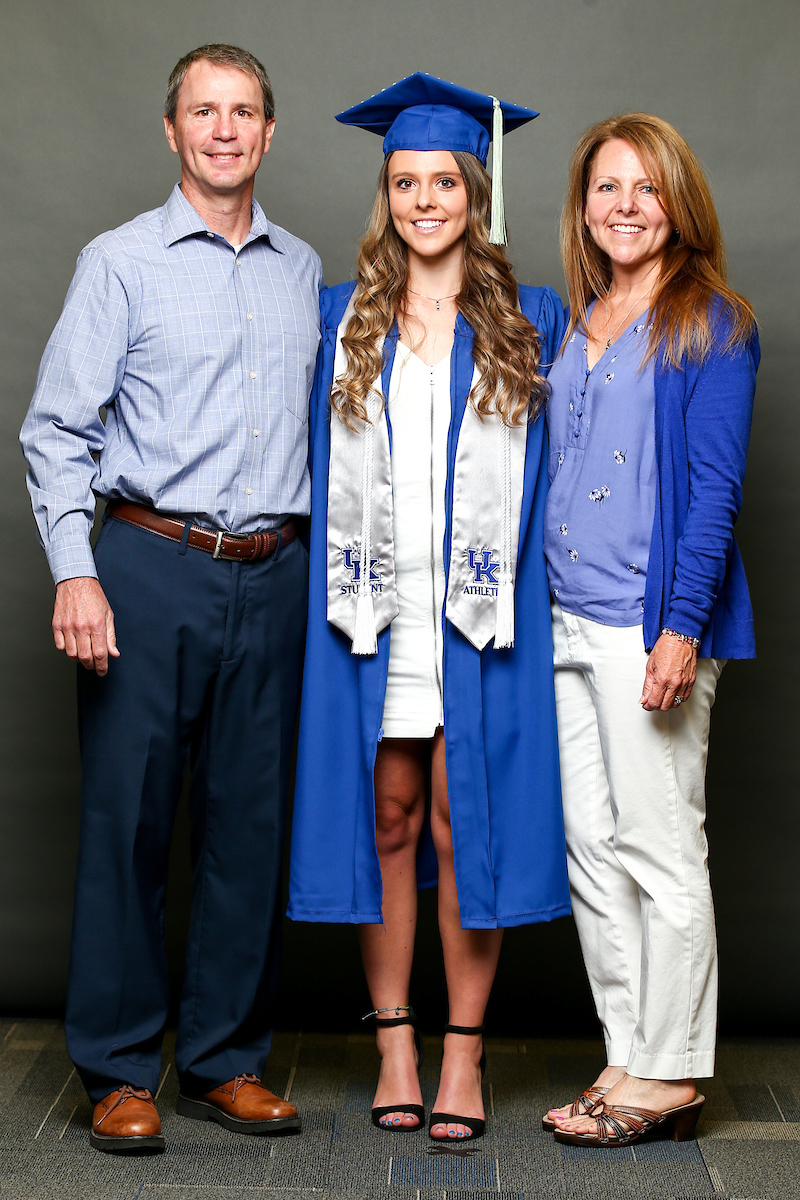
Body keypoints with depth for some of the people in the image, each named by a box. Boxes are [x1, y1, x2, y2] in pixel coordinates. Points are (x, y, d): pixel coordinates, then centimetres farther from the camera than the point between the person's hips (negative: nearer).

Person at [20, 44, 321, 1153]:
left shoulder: (303, 270, 15)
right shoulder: (120, 262, 3)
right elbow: (56, 430, -1)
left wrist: (319, 561, 11)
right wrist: (74, 571, -12)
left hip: (272, 578, 4)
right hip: (151, 567, -3)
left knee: (250, 819, 7)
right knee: (128, 818, -1)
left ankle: (225, 1061, 20)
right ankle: (120, 1072, 13)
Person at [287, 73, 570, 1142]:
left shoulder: (531, 321, 7)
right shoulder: (342, 319, 10)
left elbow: (554, 462, 9)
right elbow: (320, 469, 13)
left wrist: (522, 585, 1)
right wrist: (337, 586, 5)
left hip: (478, 613, -1)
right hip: (373, 613, 1)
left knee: (464, 826, 0)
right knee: (387, 822, 6)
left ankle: (465, 1050, 12)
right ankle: (394, 1041, 18)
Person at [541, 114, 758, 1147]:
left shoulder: (710, 324, -4)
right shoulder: (573, 326, 16)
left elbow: (715, 486, -10)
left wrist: (682, 626, -17)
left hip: (649, 621, -7)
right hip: (567, 622, 7)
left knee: (658, 850, 0)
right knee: (593, 850, 10)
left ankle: (670, 1075, 13)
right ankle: (628, 1060, 21)